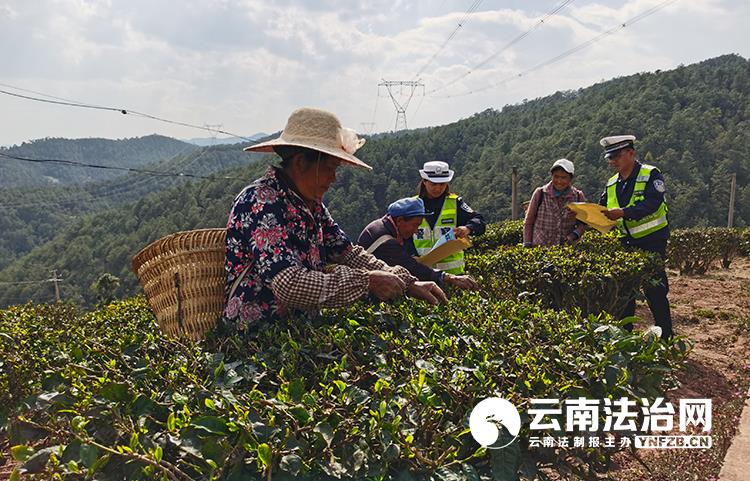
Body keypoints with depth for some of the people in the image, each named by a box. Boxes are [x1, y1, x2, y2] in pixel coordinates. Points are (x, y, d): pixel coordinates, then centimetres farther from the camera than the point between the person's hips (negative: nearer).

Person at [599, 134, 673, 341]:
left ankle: (665, 337, 7)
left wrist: (623, 212, -38)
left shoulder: (651, 175, -10)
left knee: (655, 290, -4)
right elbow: (601, 209, 9)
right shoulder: (612, 184, 10)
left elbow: (651, 204, -25)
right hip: (627, 243, 6)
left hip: (652, 241, -6)